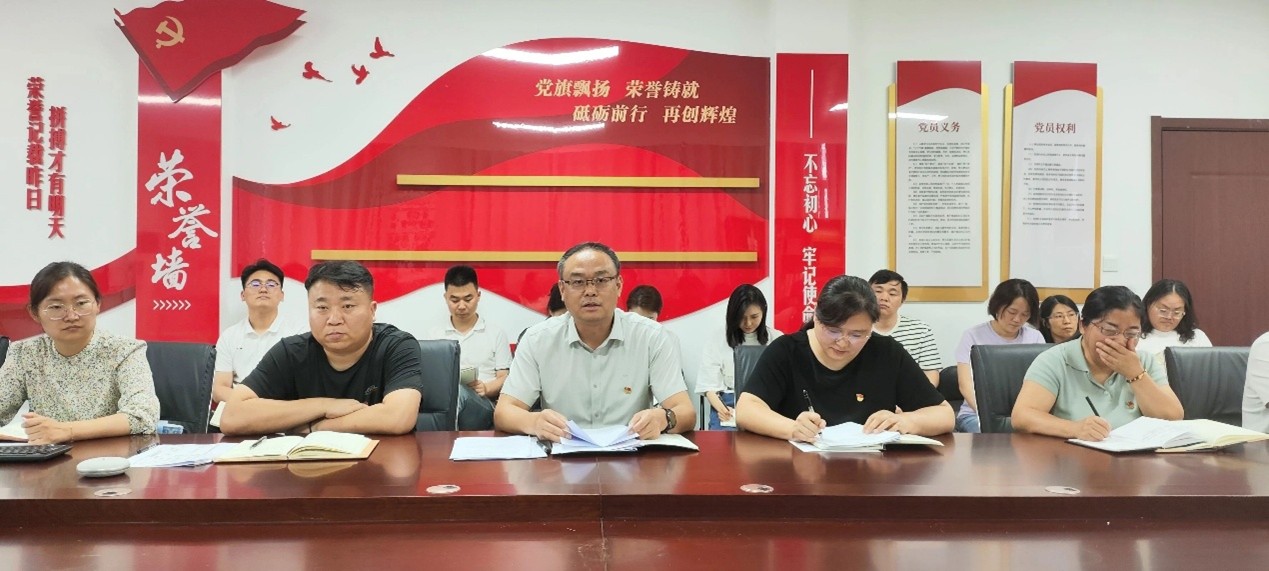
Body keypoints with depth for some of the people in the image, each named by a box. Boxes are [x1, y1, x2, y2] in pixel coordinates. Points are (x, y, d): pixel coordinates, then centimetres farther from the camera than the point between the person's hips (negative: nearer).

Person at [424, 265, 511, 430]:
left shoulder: (496, 334, 19)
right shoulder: (434, 335, 24)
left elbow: (505, 379, 12)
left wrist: (485, 388, -12)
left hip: (483, 405, -1)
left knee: (459, 392, -41)